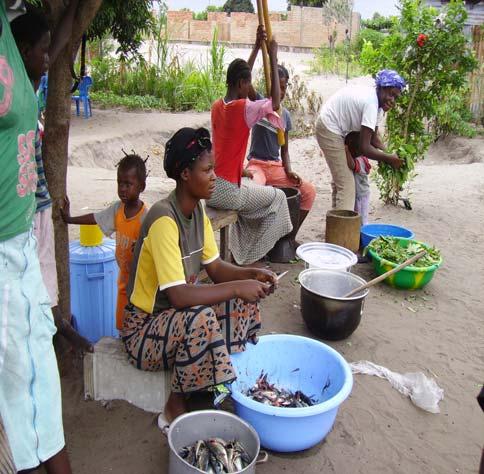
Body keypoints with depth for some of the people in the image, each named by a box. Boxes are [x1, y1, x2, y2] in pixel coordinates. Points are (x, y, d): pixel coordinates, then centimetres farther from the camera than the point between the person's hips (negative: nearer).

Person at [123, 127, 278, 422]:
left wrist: (252, 275, -14)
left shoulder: (198, 210, 0)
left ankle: (236, 373, 7)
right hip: (145, 327, -8)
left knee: (245, 301, -6)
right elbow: (178, 296, -33)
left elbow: (216, 268, 4)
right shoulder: (164, 220, -28)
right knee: (201, 319, -35)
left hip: (179, 314, 8)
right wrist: (236, 288, -29)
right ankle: (177, 404, -12)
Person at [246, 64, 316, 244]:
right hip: (256, 165, -6)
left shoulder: (286, 115, 11)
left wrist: (288, 171, -3)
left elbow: (284, 149, 15)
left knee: (309, 190, -9)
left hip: (277, 167, 6)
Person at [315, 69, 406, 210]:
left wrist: (389, 155, -9)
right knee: (346, 185, -15)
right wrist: (389, 158, -22)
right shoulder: (371, 104, -28)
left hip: (337, 129, 11)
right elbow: (364, 148, -31)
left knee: (340, 180, 22)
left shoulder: (378, 102, 1)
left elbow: (374, 137, 6)